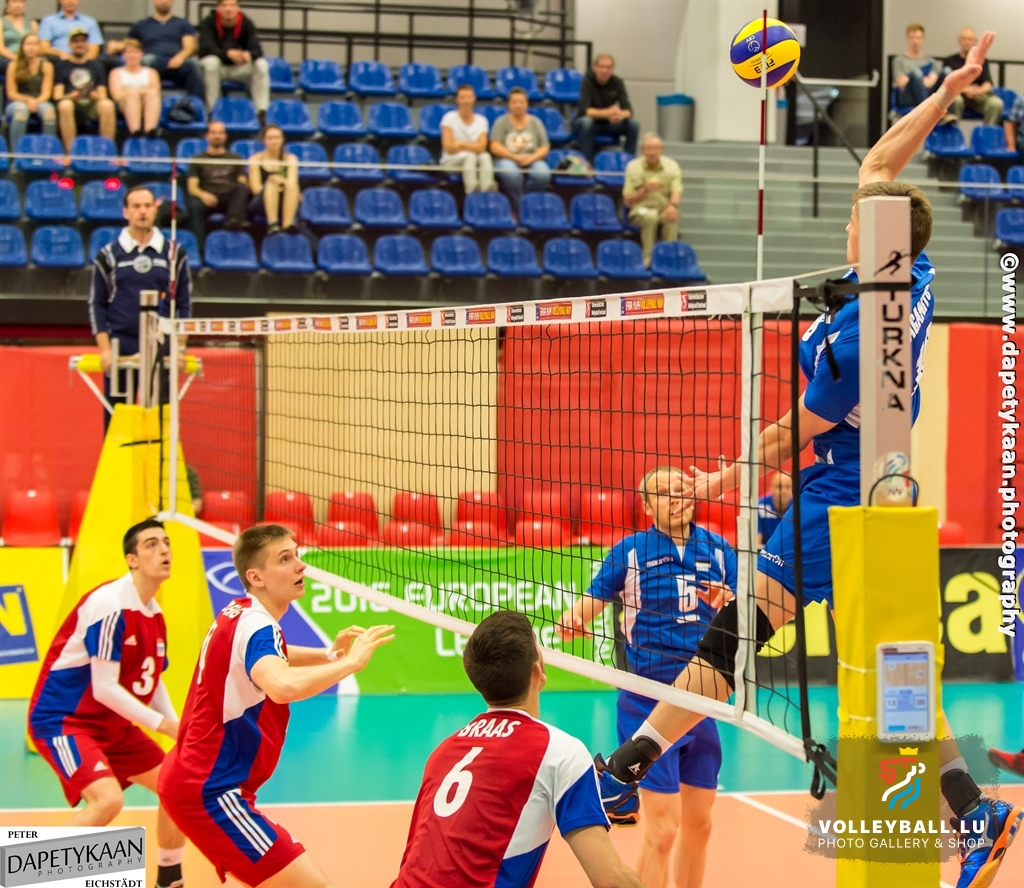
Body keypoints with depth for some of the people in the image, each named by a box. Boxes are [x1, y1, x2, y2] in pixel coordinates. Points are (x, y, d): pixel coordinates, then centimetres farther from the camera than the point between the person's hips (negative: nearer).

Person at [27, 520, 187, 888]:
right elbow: (104, 689, -25)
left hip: (113, 725, 10)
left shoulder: (154, 614, 6)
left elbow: (151, 681, 17)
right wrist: (164, 725, -22)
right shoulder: (110, 606, -22)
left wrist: (179, 730, 2)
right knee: (107, 798, -30)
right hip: (61, 719, -10)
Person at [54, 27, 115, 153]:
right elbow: (57, 96, 6)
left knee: (107, 105, -33)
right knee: (65, 105, -38)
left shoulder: (96, 66, 22)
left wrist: (95, 96, -11)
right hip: (72, 102, -1)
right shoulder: (62, 66, 16)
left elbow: (102, 96, 14)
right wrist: (72, 95, -17)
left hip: (92, 105, 1)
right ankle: (70, 151, -37)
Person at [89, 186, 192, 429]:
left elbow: (184, 304, 9)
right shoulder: (109, 255, 5)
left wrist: (179, 347, 0)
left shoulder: (174, 253, 7)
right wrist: (104, 349, -5)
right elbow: (97, 304, 5)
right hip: (120, 350, 0)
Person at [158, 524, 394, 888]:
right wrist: (351, 661, -31)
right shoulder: (255, 625, -20)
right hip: (210, 792, -11)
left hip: (190, 778, 11)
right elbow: (283, 686, -43)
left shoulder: (237, 613, 8)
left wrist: (328, 654, 15)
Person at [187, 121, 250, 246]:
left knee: (241, 187, -31)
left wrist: (241, 190, -15)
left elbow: (243, 184, 12)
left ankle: (234, 220, -57)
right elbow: (192, 187, 6)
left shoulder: (235, 158, 24)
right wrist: (203, 195, -19)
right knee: (195, 206, -36)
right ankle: (198, 246, -47)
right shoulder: (198, 159, 19)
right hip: (208, 199, -1)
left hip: (230, 199, 1)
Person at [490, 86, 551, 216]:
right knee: (511, 174, -40)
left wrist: (531, 158, -12)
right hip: (507, 160, -2)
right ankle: (519, 210, -27)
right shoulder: (501, 122, 9)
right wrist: (515, 157, -15)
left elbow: (544, 148, 8)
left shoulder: (535, 122, 15)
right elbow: (495, 147, -2)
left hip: (532, 160, 2)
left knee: (543, 174, -35)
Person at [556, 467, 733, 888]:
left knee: (698, 824, 12)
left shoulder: (718, 550, 5)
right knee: (662, 829, -8)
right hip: (649, 706, -4)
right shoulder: (629, 551, -4)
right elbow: (591, 603, -4)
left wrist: (727, 606, -15)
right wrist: (571, 621, -26)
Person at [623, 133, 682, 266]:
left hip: (664, 209, 1)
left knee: (672, 216, -35)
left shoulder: (672, 166, 3)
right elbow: (627, 201, -1)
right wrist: (644, 191, -21)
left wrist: (673, 205, -35)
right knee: (650, 216, -37)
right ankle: (648, 258, -32)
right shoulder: (633, 167, 0)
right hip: (641, 210, -1)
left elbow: (677, 192, -11)